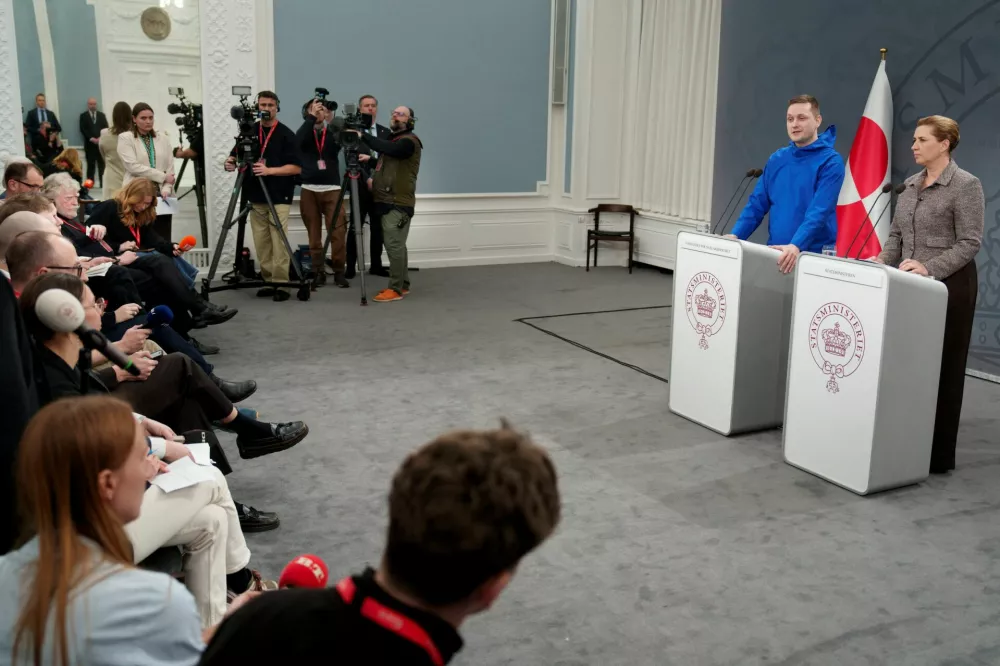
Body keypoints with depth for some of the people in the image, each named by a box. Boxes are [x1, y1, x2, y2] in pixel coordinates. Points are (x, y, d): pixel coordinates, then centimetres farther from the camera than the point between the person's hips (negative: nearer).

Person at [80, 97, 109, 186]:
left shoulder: (102, 115, 14)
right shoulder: (83, 116, 7)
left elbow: (106, 128, 5)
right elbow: (83, 130, -3)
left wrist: (100, 138, -10)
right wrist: (91, 139, -14)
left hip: (101, 143, 2)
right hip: (90, 144, -2)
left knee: (102, 165, -1)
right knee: (91, 166, -2)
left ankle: (103, 185, 1)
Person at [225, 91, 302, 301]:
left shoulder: (286, 134, -3)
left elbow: (296, 167, -8)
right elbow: (235, 155, 17)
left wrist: (269, 170, -20)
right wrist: (230, 162, -7)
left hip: (279, 199, -4)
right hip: (255, 198, 4)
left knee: (279, 243, -8)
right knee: (261, 243, 4)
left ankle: (280, 284, -3)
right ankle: (268, 281, 12)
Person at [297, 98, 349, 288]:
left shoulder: (332, 132, 9)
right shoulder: (305, 133, 9)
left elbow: (341, 143, -11)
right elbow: (298, 141, -13)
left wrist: (331, 121, -18)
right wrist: (312, 118, -18)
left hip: (332, 189, 0)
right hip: (309, 190, 1)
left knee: (338, 231, -8)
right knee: (314, 233, 3)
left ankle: (339, 271, 0)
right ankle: (318, 271, 10)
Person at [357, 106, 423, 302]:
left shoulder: (410, 140, -8)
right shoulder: (392, 139, 22)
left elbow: (390, 150, -28)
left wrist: (363, 136, -29)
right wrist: (375, 178, 11)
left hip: (399, 203, -10)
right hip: (387, 202, 10)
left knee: (394, 245, -12)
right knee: (395, 245, 12)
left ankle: (396, 289, -10)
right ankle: (402, 284, 19)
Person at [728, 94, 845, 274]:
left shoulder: (830, 162, -8)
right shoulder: (776, 159, 8)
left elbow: (819, 212, -19)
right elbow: (757, 204, 6)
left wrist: (796, 246, -33)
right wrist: (735, 236, -8)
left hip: (813, 256, -5)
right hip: (776, 253, 5)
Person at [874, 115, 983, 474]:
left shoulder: (966, 185, -8)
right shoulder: (910, 185, 13)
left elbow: (970, 243, -14)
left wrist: (930, 268, -25)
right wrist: (883, 261, -2)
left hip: (948, 287, -7)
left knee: (941, 368, -1)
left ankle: (938, 454, 8)